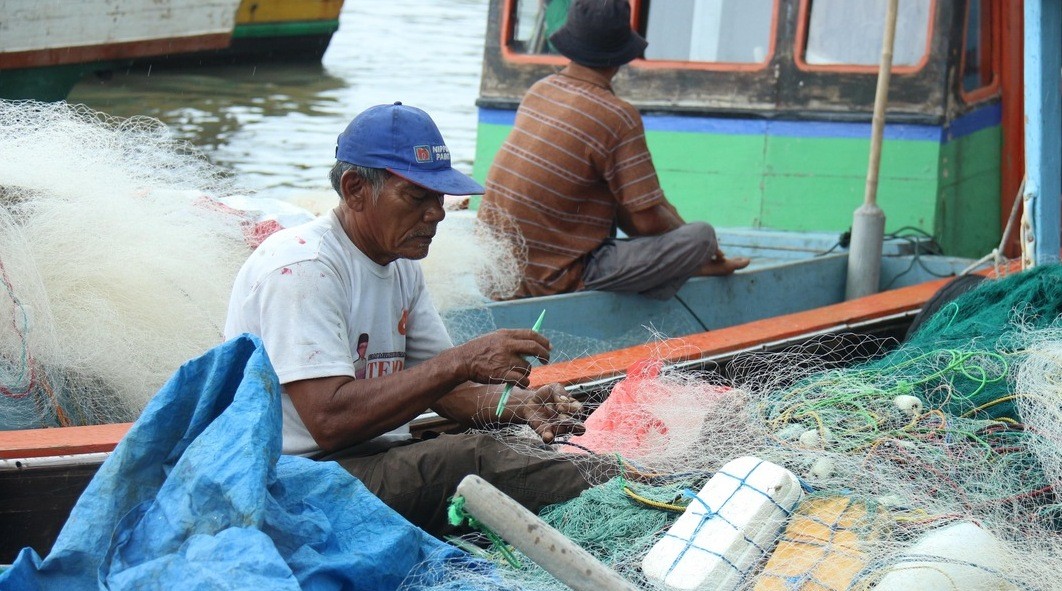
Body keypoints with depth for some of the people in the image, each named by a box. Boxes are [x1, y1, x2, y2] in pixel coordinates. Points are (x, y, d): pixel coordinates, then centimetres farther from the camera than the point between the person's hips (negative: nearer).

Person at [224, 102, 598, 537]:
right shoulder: (300, 267, -16)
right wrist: (462, 362, -25)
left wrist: (515, 404, -7)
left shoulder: (401, 266, 14)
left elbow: (443, 389, 15)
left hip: (383, 461, 9)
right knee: (470, 456, -31)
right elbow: (330, 421, -26)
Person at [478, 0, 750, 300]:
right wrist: (693, 239, 9)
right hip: (554, 280, -8)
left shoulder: (539, 90, 8)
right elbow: (648, 219, -12)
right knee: (702, 235, -10)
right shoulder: (616, 116, -14)